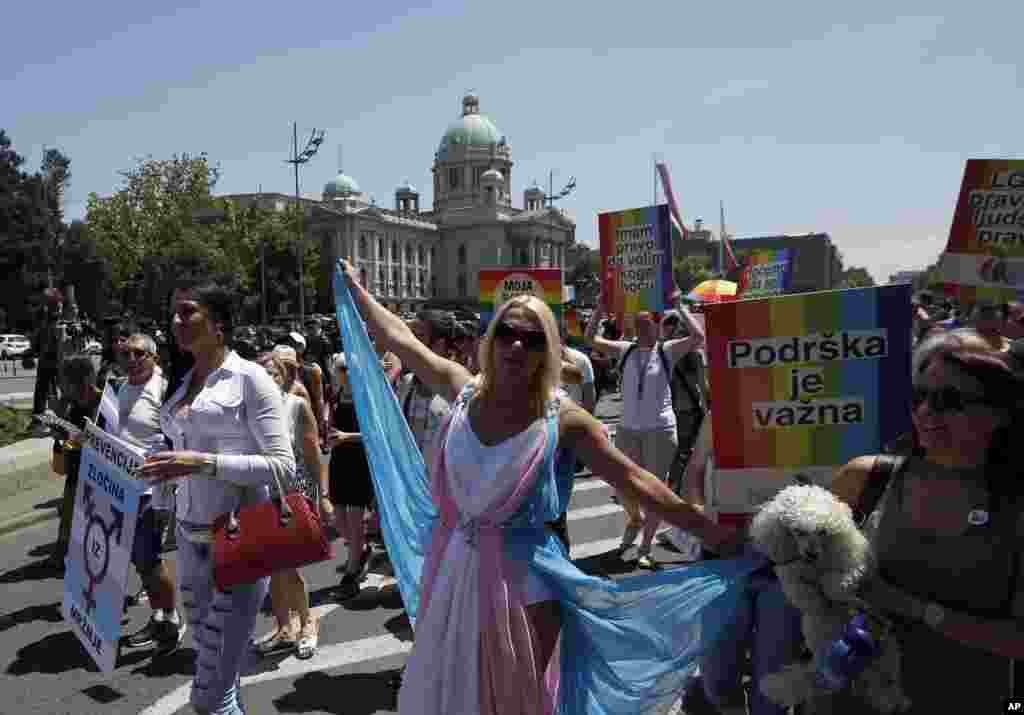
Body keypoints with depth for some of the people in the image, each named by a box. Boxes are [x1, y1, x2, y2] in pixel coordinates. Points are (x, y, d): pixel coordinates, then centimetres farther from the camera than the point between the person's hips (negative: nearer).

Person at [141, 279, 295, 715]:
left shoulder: (250, 377, -10)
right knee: (216, 676, 17)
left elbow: (283, 467, -16)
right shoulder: (183, 381, 11)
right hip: (190, 538, 7)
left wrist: (204, 463, -22)